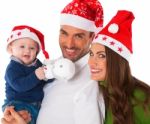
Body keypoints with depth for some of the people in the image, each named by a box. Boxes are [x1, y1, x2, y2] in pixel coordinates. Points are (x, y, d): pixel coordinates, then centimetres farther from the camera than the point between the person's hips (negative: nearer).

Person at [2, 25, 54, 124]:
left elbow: (45, 81, 7)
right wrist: (35, 76, -39)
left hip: (38, 104, 7)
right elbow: (19, 85, -29)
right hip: (19, 105, -7)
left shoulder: (38, 63, 7)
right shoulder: (13, 68, -13)